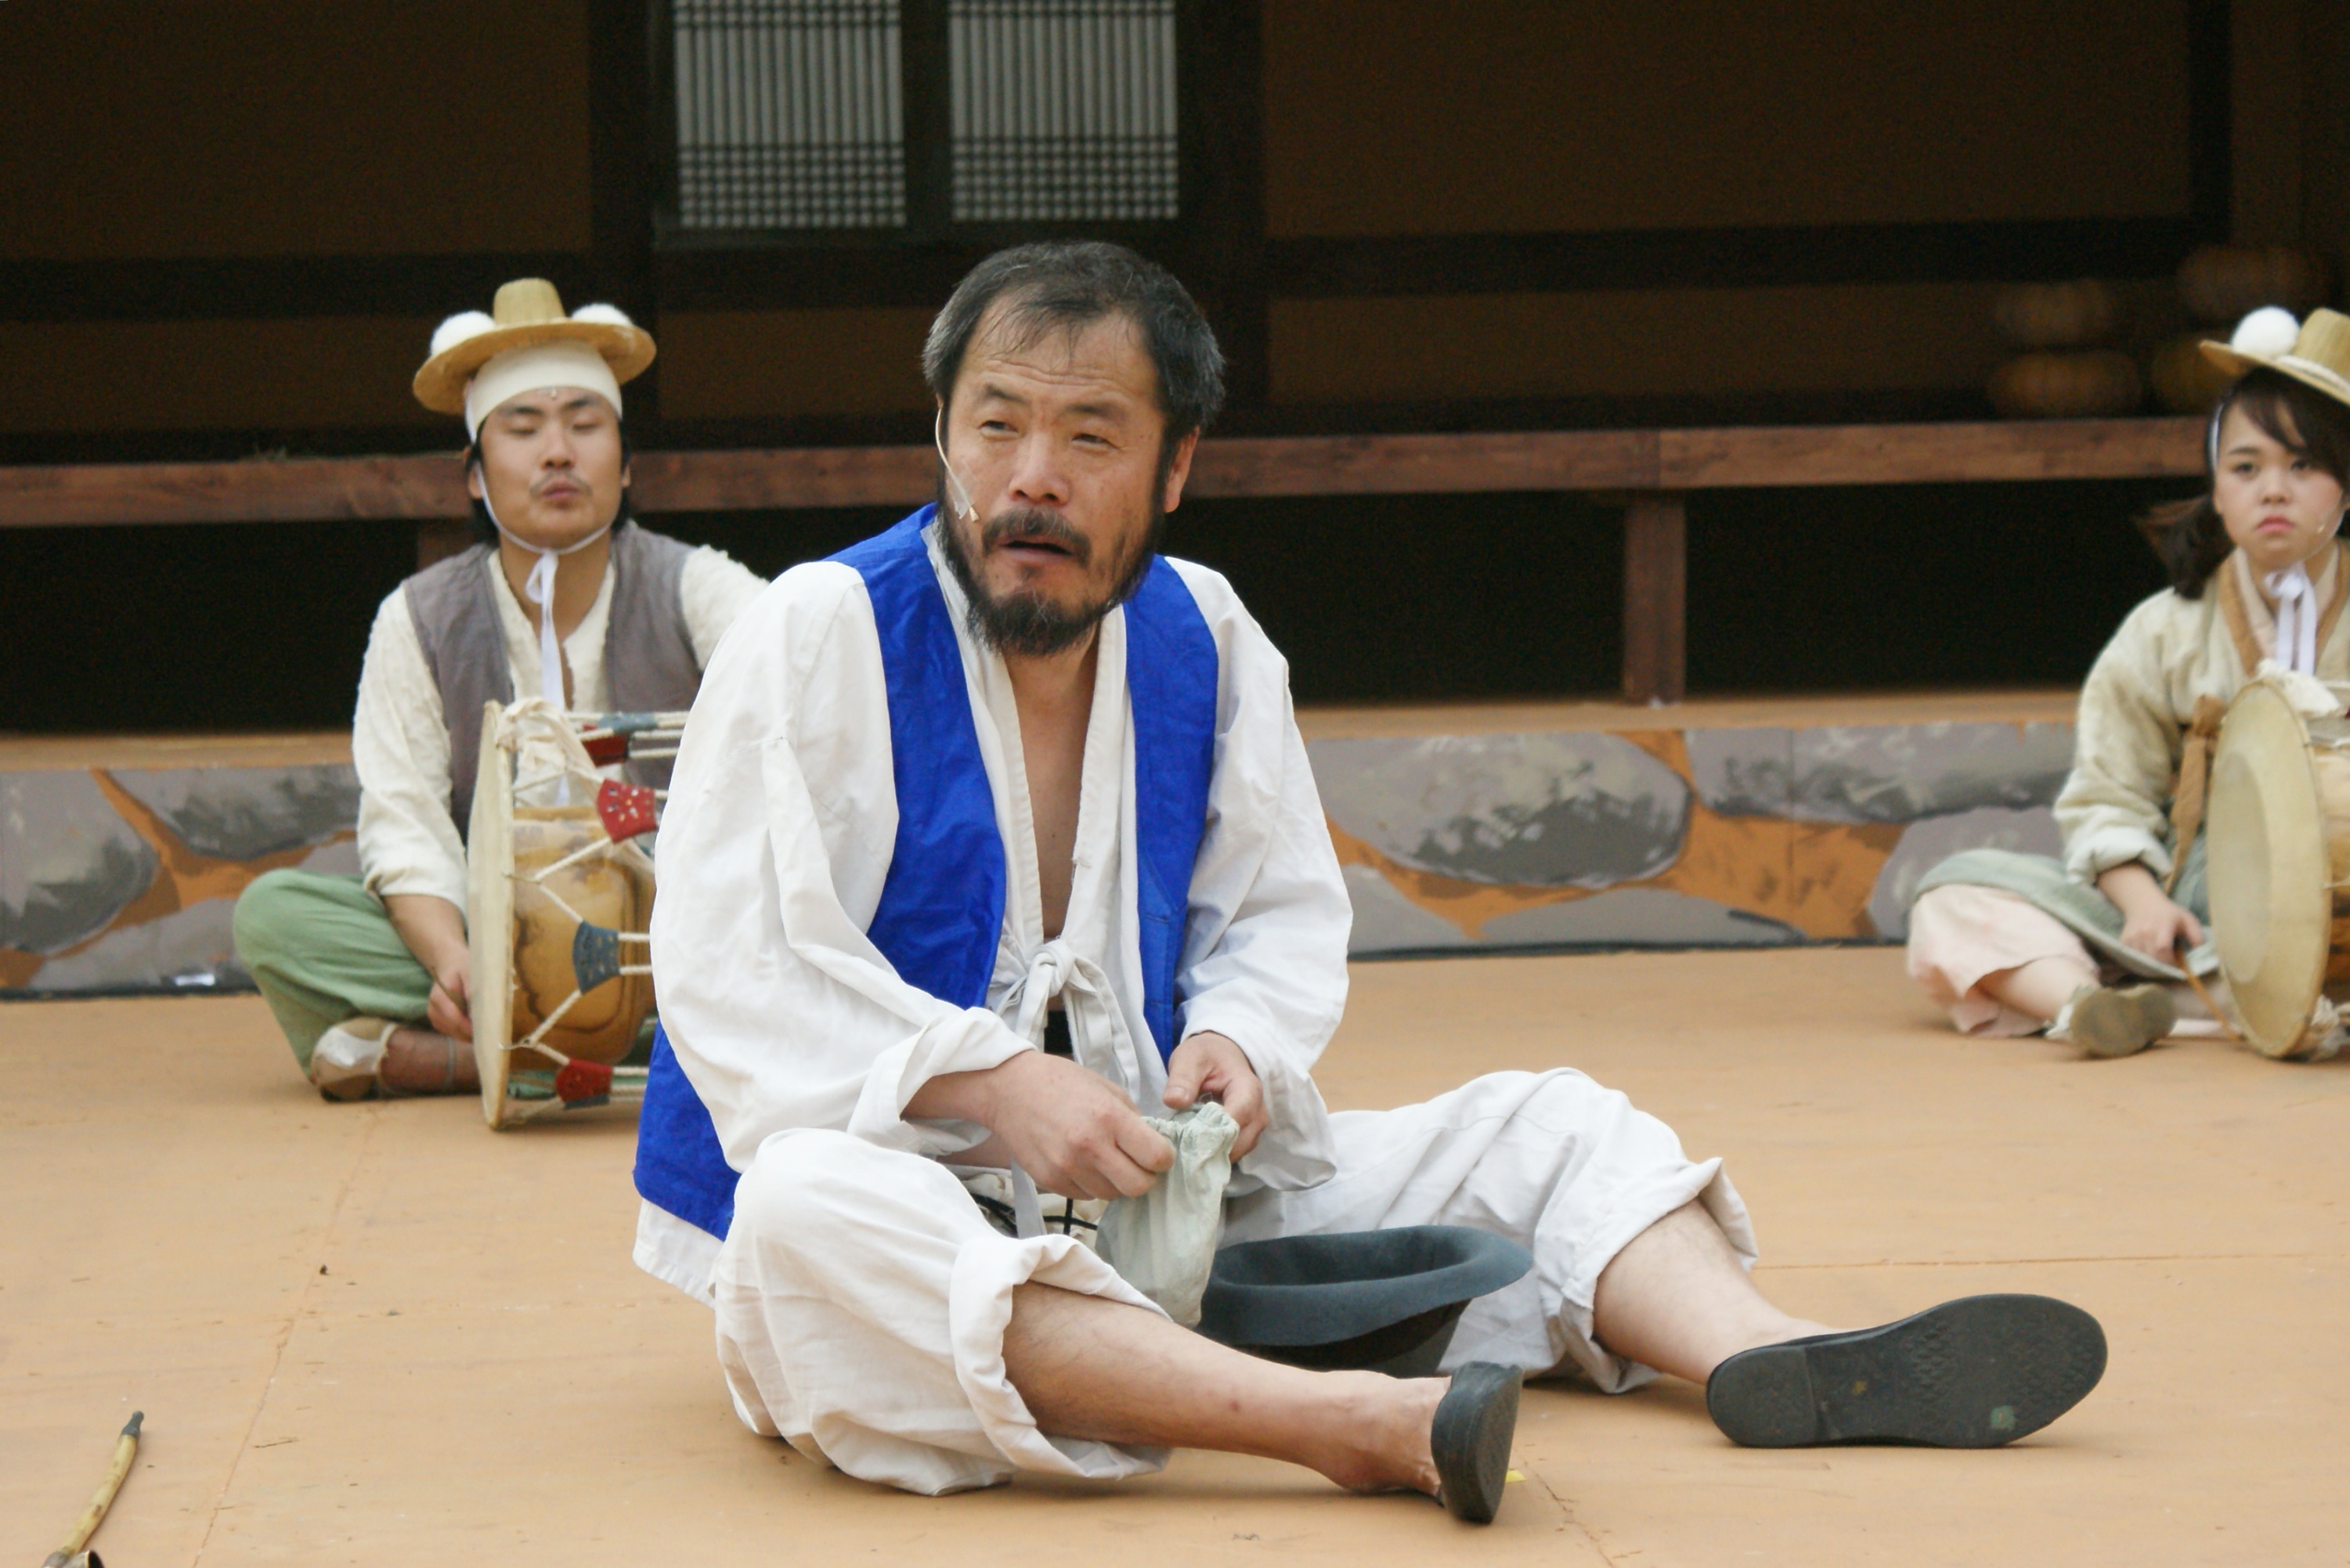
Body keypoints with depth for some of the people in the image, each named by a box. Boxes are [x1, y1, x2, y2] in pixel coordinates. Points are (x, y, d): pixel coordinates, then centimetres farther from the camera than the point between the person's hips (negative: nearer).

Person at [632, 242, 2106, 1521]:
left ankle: (1769, 1359, -31)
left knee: (1547, 1130, 0)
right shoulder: (817, 638, -9)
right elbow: (730, 976, -15)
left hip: (1153, 1177, 6)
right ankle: (1363, 1423, -56)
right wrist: (987, 1083, -25)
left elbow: (1281, 914, 14)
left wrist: (1234, 1041, -9)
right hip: (904, 1179, -6)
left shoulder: (1204, 639, 6)